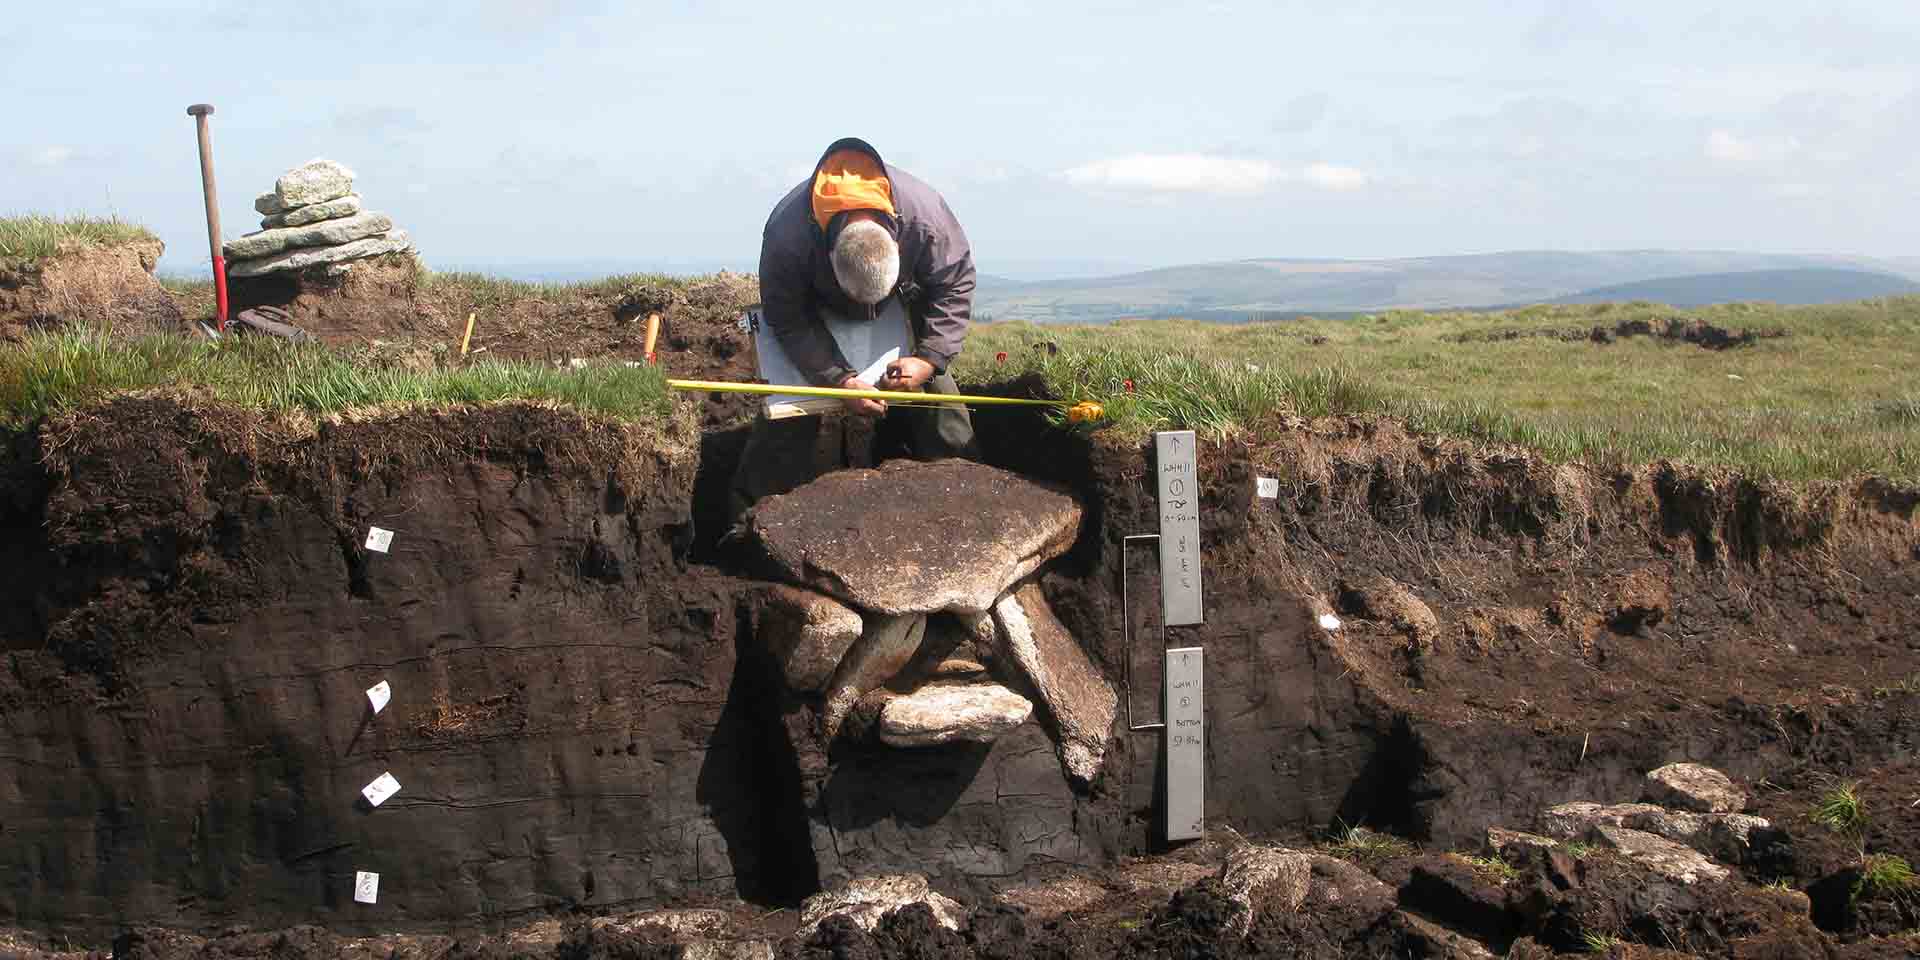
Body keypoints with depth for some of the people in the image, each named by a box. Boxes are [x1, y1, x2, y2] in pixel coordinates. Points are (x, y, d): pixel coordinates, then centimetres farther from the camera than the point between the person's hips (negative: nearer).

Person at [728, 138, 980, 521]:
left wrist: (929, 359, -30)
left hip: (902, 308, 2)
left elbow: (955, 284, -21)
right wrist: (840, 380, -33)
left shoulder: (925, 216, -40)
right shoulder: (786, 234, -42)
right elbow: (786, 318, -26)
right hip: (815, 309, -1)